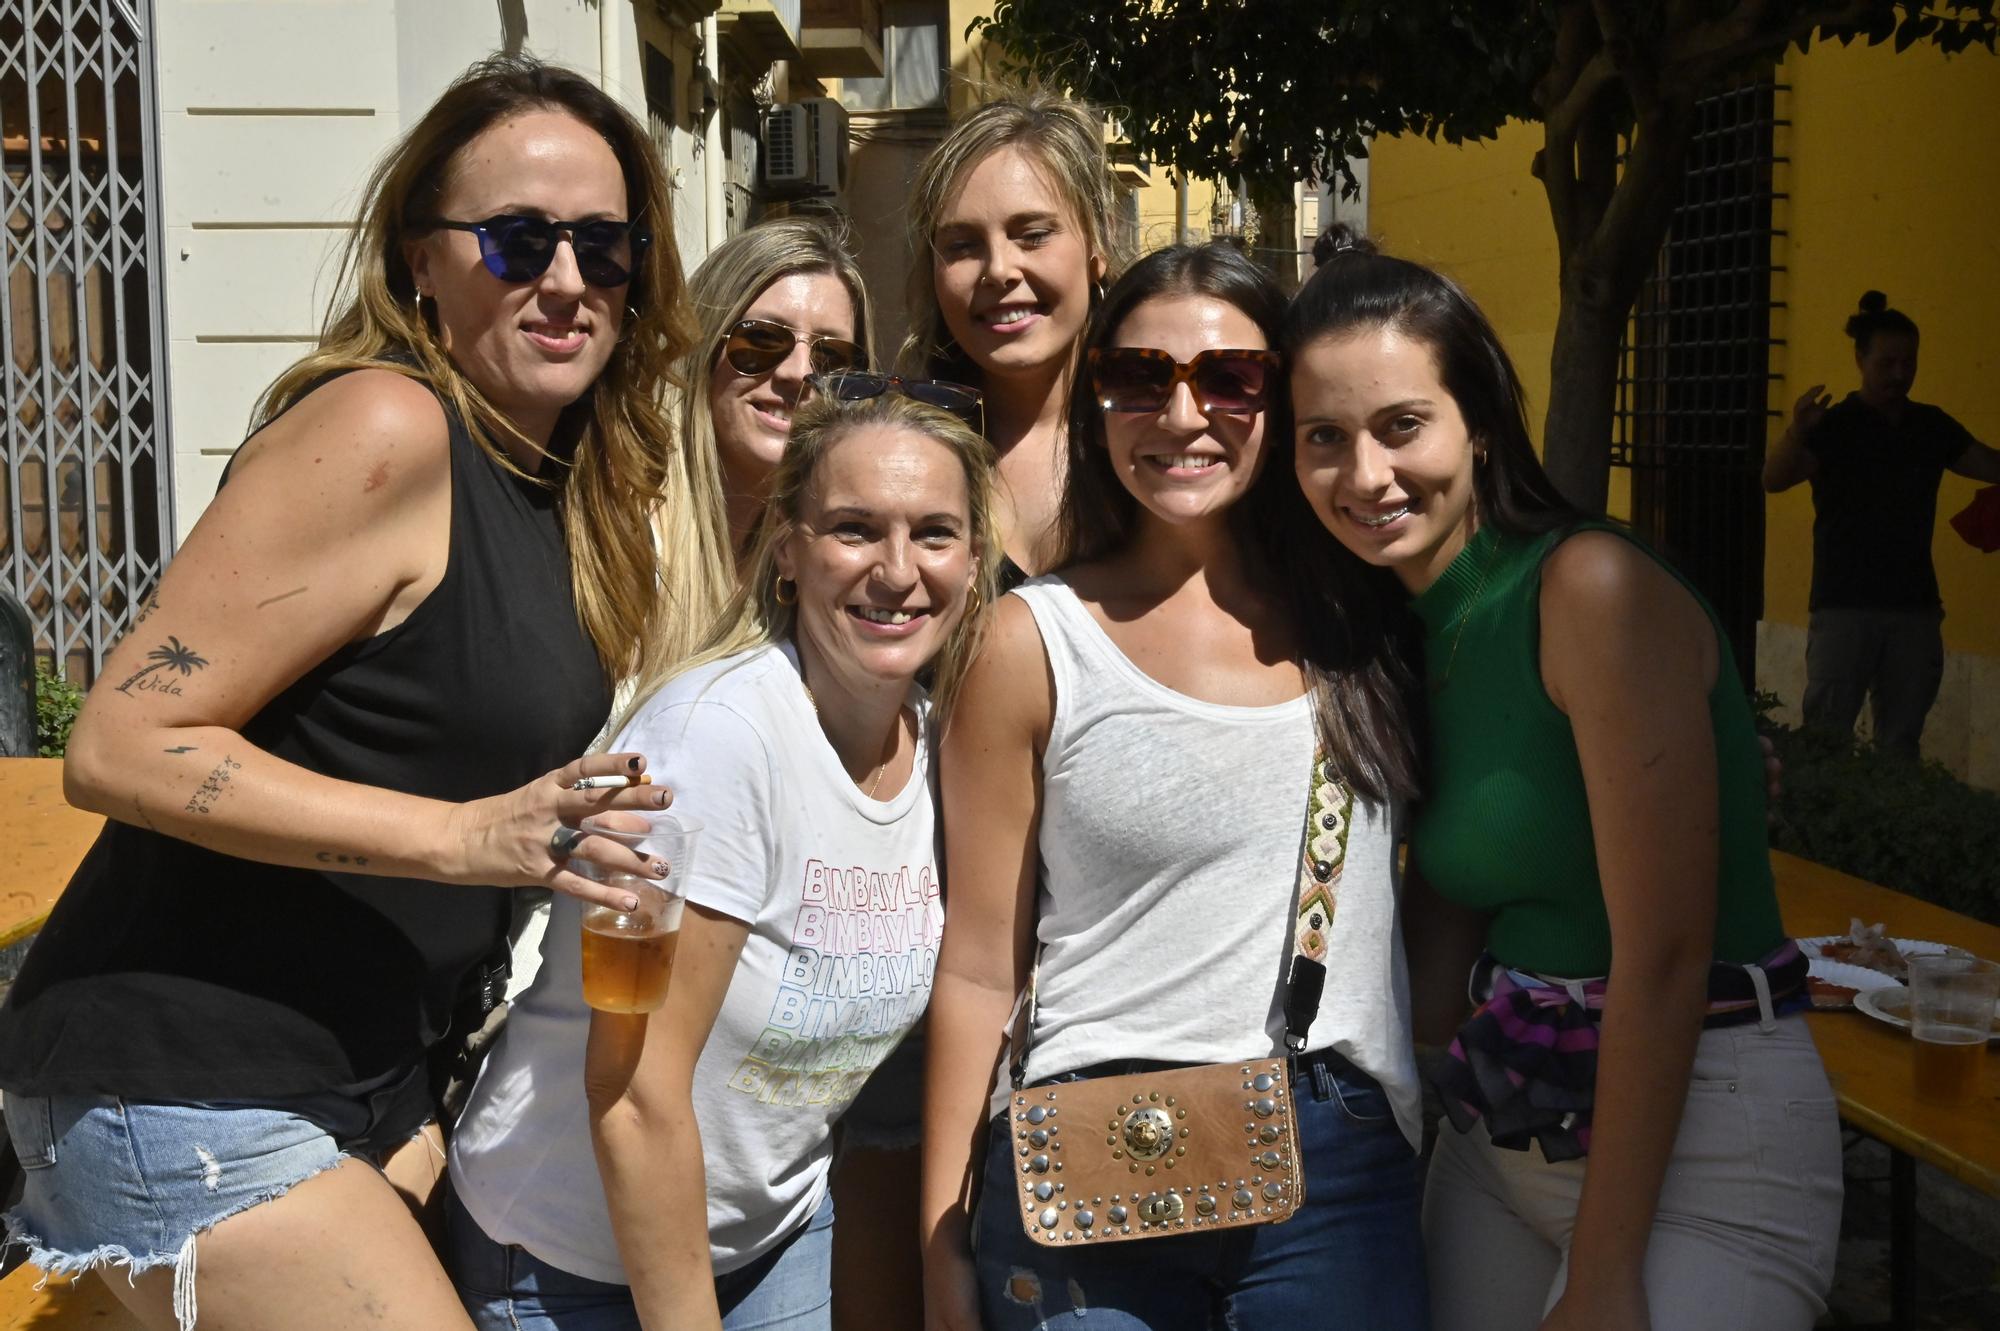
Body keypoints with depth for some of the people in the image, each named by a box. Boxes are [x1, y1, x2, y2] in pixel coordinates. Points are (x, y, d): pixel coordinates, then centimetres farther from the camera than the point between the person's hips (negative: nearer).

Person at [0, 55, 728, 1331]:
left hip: (369, 1073, 9)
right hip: (183, 1082, -8)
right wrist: (466, 837, -27)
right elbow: (121, 746, -21)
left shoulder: (576, 478, 7)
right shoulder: (383, 428, -18)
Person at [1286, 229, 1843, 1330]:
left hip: (1695, 1143, -7)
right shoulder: (1416, 628, 6)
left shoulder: (1593, 588, -18)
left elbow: (1663, 953, -20)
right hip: (1498, 1134, 7)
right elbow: (1442, 941, 8)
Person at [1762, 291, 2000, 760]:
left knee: (1901, 741, 10)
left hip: (1915, 606, 5)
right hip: (1845, 606, -5)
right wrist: (1796, 432, -39)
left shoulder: (1931, 426, 11)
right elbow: (1774, 479, -19)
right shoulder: (1834, 425, -5)